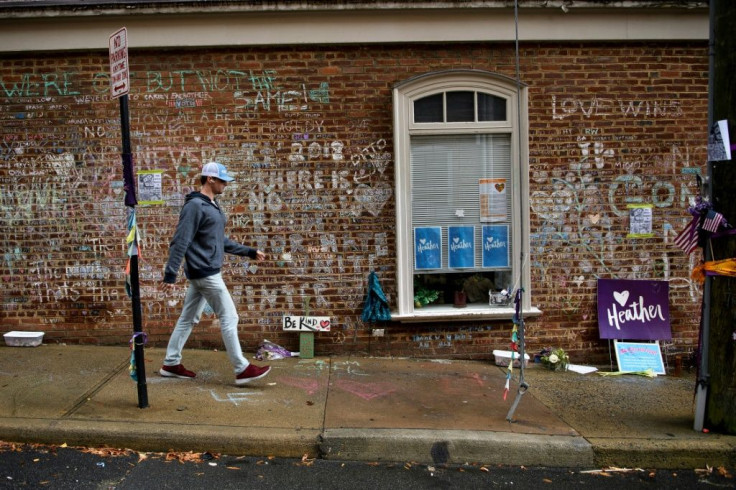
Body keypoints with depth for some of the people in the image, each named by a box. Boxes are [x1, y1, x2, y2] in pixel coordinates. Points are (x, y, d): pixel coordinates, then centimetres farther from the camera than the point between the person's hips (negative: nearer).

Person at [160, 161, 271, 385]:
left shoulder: (213, 206, 14)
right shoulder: (195, 205, -15)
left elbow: (221, 241, 20)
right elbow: (179, 242, -20)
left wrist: (250, 252, 20)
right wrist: (170, 275, -23)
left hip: (206, 272, 10)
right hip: (205, 273, -10)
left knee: (189, 319, 15)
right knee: (229, 317, -6)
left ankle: (171, 364, 26)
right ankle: (242, 369, 1)